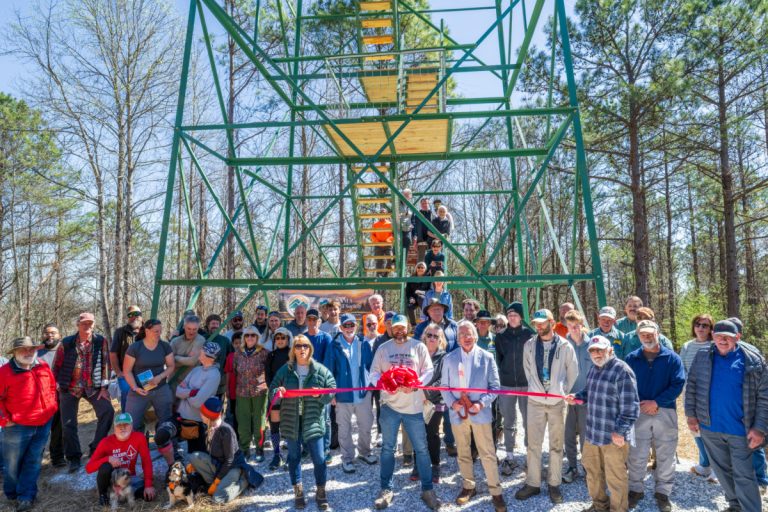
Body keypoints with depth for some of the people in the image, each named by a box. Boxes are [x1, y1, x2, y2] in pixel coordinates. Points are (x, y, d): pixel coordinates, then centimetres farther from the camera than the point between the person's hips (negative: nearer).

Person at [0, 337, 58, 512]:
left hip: (43, 424, 4)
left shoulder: (43, 367, 3)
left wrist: (51, 407, 9)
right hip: (17, 426, -4)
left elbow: (52, 387, 16)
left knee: (33, 462, 11)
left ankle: (26, 496, 21)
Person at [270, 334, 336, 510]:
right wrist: (277, 392, -19)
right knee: (294, 457, 14)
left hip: (313, 421, -1)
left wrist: (321, 394, -21)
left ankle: (321, 491, 21)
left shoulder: (321, 370, -2)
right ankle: (298, 491, 31)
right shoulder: (285, 370, 2)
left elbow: (332, 392, -2)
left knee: (319, 458, 1)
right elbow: (272, 390, 3)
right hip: (291, 421, 2)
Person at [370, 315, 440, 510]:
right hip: (389, 405, 1)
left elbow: (428, 371, -3)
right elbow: (374, 372, 3)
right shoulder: (383, 348, 4)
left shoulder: (419, 346, 1)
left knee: (421, 449, 6)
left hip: (414, 406, -1)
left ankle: (427, 489, 21)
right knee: (387, 448, 11)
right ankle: (386, 489, 25)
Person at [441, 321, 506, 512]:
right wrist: (451, 403, -12)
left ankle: (496, 492, 15)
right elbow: (444, 386, 4)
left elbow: (495, 386, -3)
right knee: (463, 453, 15)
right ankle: (468, 486, 32)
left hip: (480, 412, -2)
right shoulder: (449, 359, 2)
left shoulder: (487, 358, -3)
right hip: (458, 413, 2)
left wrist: (482, 403, -16)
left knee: (488, 454, 1)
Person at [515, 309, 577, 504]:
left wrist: (563, 391, 6)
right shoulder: (529, 345, 0)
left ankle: (554, 484, 23)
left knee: (556, 445, 9)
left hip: (557, 401, -1)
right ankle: (532, 483, 19)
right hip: (535, 400, 2)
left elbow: (573, 372, 5)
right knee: (533, 444, 7)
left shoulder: (565, 346, -5)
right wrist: (534, 387, 10)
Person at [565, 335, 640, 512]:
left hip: (613, 435, -8)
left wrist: (621, 431, -20)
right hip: (592, 432, 8)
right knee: (592, 471, 23)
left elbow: (630, 407, -19)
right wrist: (576, 397, 4)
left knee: (615, 478, 9)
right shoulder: (593, 369, 9)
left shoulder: (622, 371, -18)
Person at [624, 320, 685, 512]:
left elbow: (678, 385, -8)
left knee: (665, 456, 9)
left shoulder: (672, 358, -1)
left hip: (665, 412, 0)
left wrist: (657, 402, -15)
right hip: (639, 412, 1)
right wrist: (637, 404, -12)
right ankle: (635, 489, 24)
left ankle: (663, 492, 26)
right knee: (636, 456, 7)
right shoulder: (631, 358, 2)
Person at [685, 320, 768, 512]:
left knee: (744, 475, 2)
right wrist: (691, 414, 0)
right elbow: (691, 386, 5)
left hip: (740, 429, -3)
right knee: (722, 471, 18)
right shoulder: (702, 357, -1)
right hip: (709, 427, 3)